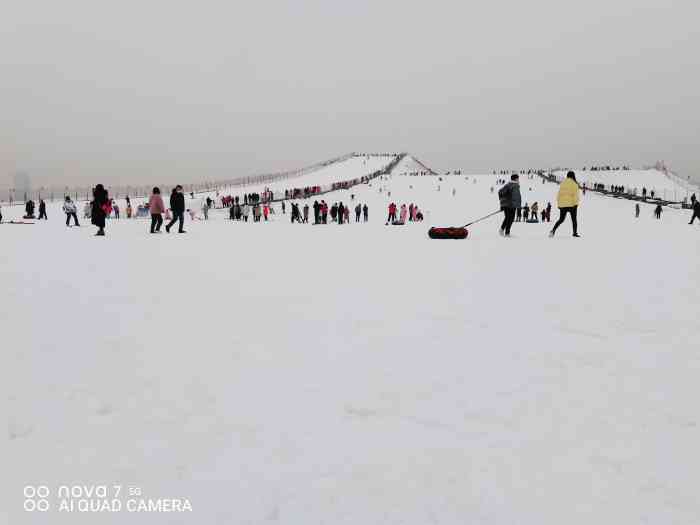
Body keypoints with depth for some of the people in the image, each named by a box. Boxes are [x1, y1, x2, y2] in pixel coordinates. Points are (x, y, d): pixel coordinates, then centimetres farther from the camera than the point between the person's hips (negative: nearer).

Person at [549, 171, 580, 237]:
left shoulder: (562, 183, 8)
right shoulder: (574, 184, -5)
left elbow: (559, 194, 10)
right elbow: (575, 194, -12)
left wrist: (558, 204, 15)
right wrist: (576, 204, -11)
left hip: (562, 204, 4)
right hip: (571, 204, -4)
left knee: (561, 219, 9)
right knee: (574, 219, 10)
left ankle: (553, 230, -10)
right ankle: (575, 233, 10)